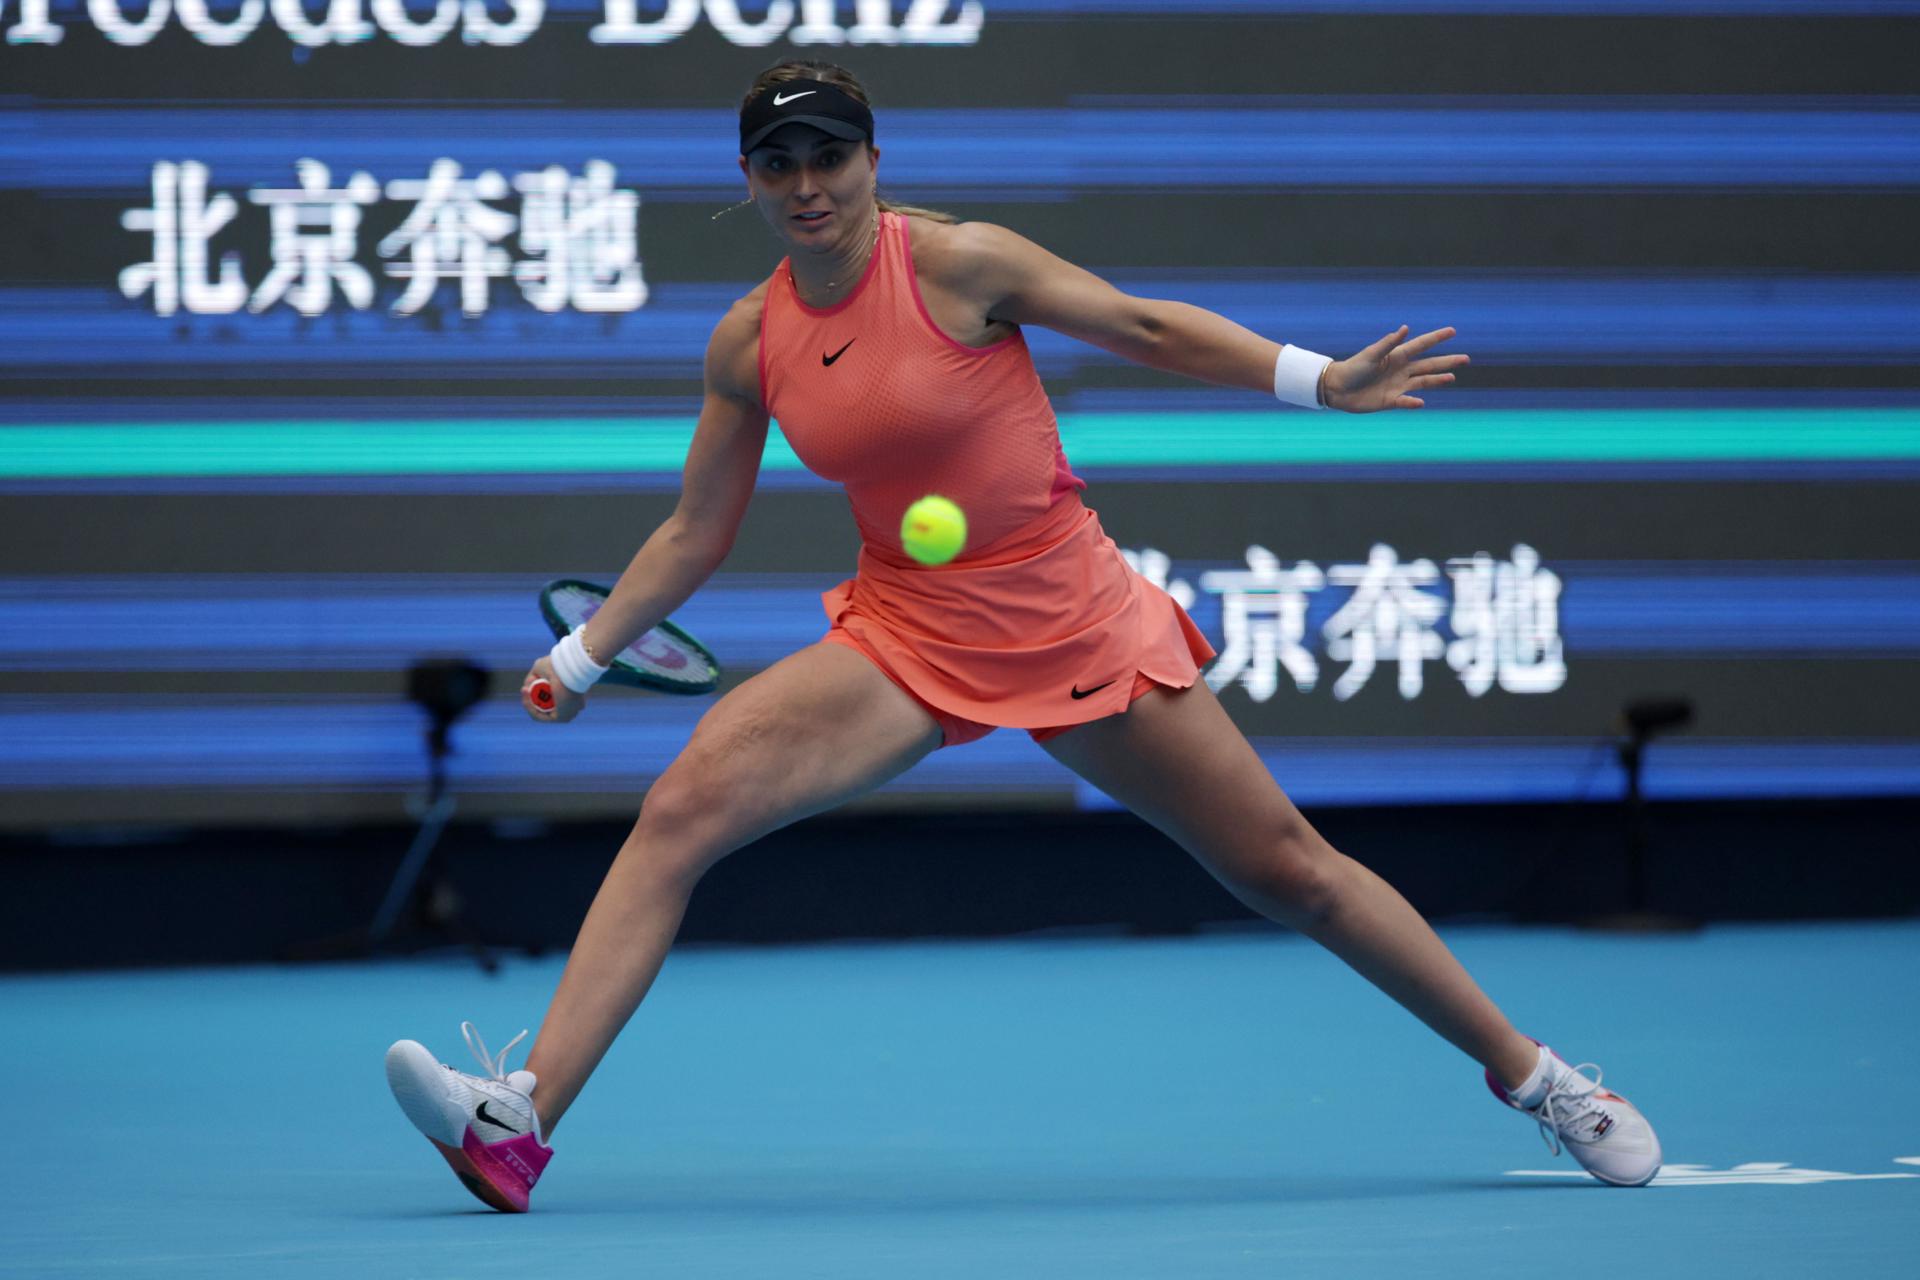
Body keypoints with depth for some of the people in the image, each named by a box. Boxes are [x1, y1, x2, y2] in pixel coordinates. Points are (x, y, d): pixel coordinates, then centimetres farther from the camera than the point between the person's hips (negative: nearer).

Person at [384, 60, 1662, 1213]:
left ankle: (1530, 1072, 21)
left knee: (1284, 867, 2)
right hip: (905, 634, 2)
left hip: (1076, 622, -2)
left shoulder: (959, 263, -12)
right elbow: (697, 532, 12)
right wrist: (581, 658, 10)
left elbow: (1146, 326, -3)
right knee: (684, 805, -20)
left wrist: (1320, 378, -10)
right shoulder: (750, 343, 0)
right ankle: (518, 1124, -28)